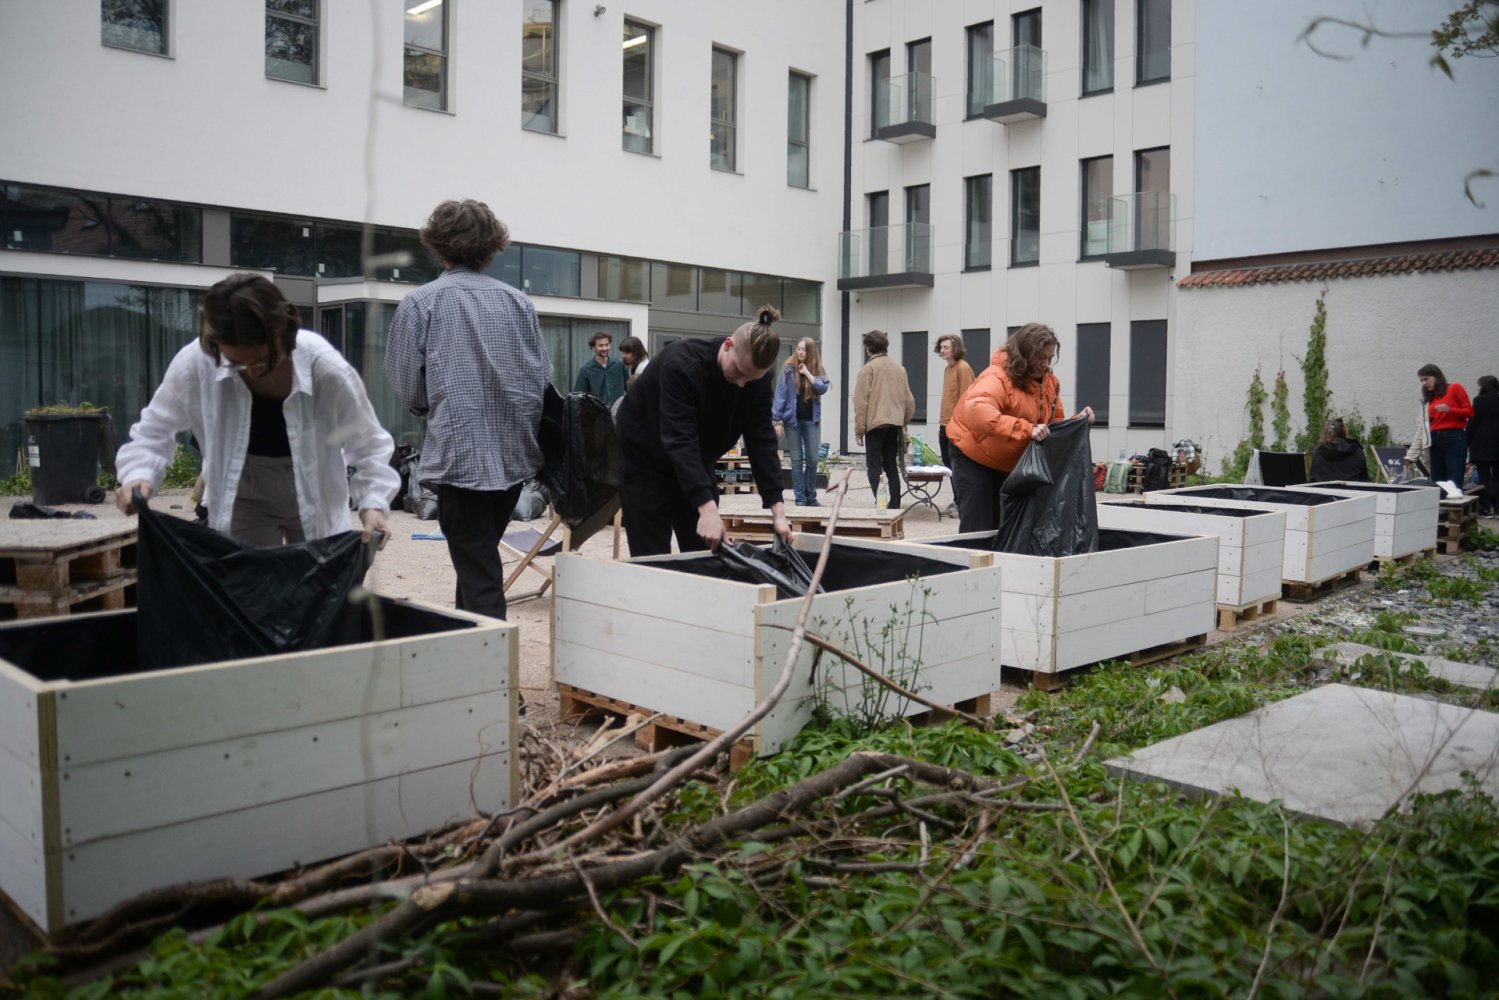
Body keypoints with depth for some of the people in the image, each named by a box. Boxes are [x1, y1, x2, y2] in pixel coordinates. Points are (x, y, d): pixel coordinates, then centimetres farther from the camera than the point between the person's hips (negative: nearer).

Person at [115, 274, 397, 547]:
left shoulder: (325, 367, -30)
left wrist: (373, 503, -32)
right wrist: (138, 474, -27)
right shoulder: (196, 362, -25)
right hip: (244, 497, 1)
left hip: (313, 499, -1)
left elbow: (368, 444, -17)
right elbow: (155, 429, -7)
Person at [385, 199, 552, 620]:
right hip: (516, 454, 4)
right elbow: (543, 377, 5)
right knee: (483, 558, 20)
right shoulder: (518, 302, 4)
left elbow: (407, 388, -2)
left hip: (460, 454, -4)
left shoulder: (419, 304, -4)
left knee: (478, 573, 0)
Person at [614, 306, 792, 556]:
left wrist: (778, 510, -22)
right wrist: (707, 509, -47)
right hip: (644, 459, -5)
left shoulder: (757, 380, -14)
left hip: (695, 464, 6)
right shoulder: (681, 364, -32)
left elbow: (762, 442, -14)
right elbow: (680, 440, -39)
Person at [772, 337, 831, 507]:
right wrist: (777, 420, -9)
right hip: (792, 420, -2)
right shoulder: (788, 368, -3)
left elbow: (823, 388, -11)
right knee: (796, 460, 3)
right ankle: (800, 499, 8)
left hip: (812, 420, 2)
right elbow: (780, 394, -5)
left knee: (812, 460, 4)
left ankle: (811, 498, 15)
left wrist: (807, 373, -13)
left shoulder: (818, 369, 5)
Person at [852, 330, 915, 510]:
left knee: (874, 467, -1)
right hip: (895, 424, 6)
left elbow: (861, 401, -9)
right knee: (891, 466, 13)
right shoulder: (899, 369, 12)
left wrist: (859, 429, -5)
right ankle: (894, 506, 11)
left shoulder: (868, 369, -5)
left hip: (875, 423, -5)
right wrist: (903, 421, 22)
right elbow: (909, 399, 14)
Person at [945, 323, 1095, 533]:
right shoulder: (998, 376, -25)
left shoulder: (1050, 382, 0)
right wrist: (1026, 429, -48)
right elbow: (977, 410, -45)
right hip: (974, 457, -7)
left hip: (1011, 465, 7)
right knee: (978, 531, -7)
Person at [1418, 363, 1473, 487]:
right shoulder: (1430, 397, 16)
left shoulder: (1455, 388, 2)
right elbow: (1431, 421, 11)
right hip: (1436, 440, 6)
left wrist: (1449, 409, -16)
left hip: (1454, 438, -5)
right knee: (1437, 484, 2)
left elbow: (1470, 412, -2)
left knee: (1454, 484, -10)